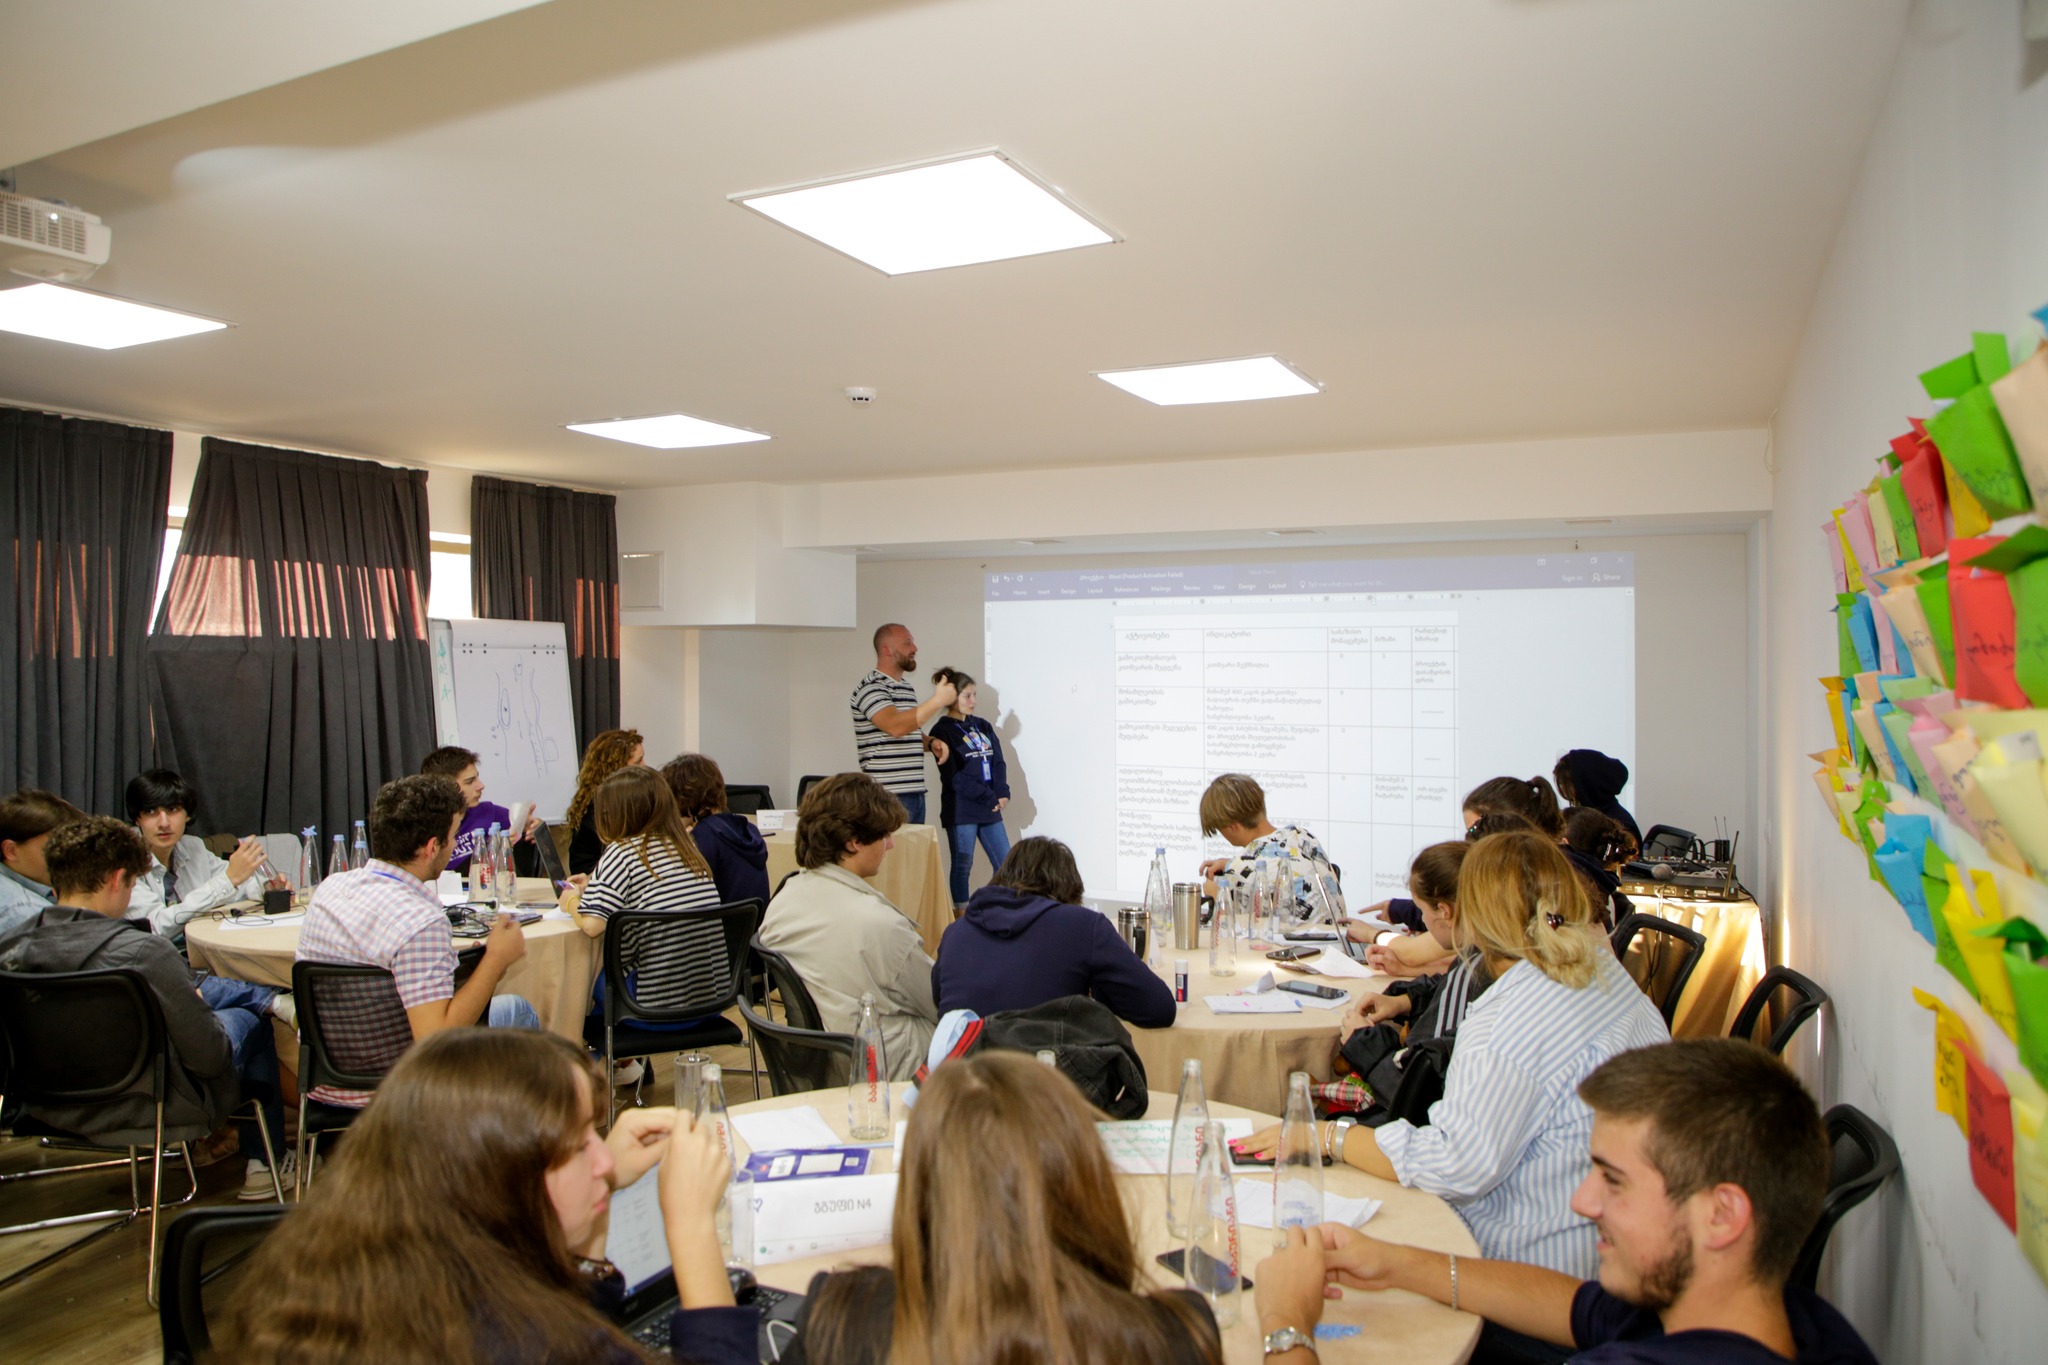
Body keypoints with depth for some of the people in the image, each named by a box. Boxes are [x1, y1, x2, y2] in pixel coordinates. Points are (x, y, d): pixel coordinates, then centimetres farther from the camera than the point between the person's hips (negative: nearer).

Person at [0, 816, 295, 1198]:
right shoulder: (143, 951, -31)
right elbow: (210, 1057, -22)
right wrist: (200, 1005, -1)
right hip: (142, 1110, -6)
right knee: (247, 1019, 23)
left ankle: (273, 999, 50)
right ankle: (263, 1164, 37)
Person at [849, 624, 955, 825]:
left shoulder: (907, 688, 19)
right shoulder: (870, 688, -10)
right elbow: (895, 726, -27)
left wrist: (932, 743, 7)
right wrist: (937, 701, -25)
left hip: (915, 793, 9)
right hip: (888, 796, -9)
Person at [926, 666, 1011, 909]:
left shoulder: (983, 726, 14)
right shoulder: (942, 731, -6)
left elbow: (998, 762, 9)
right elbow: (954, 777, -12)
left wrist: (1002, 794, -9)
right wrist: (990, 798, -13)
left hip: (990, 809, 6)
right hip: (961, 811, -6)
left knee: (1005, 863, 6)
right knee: (963, 865, 2)